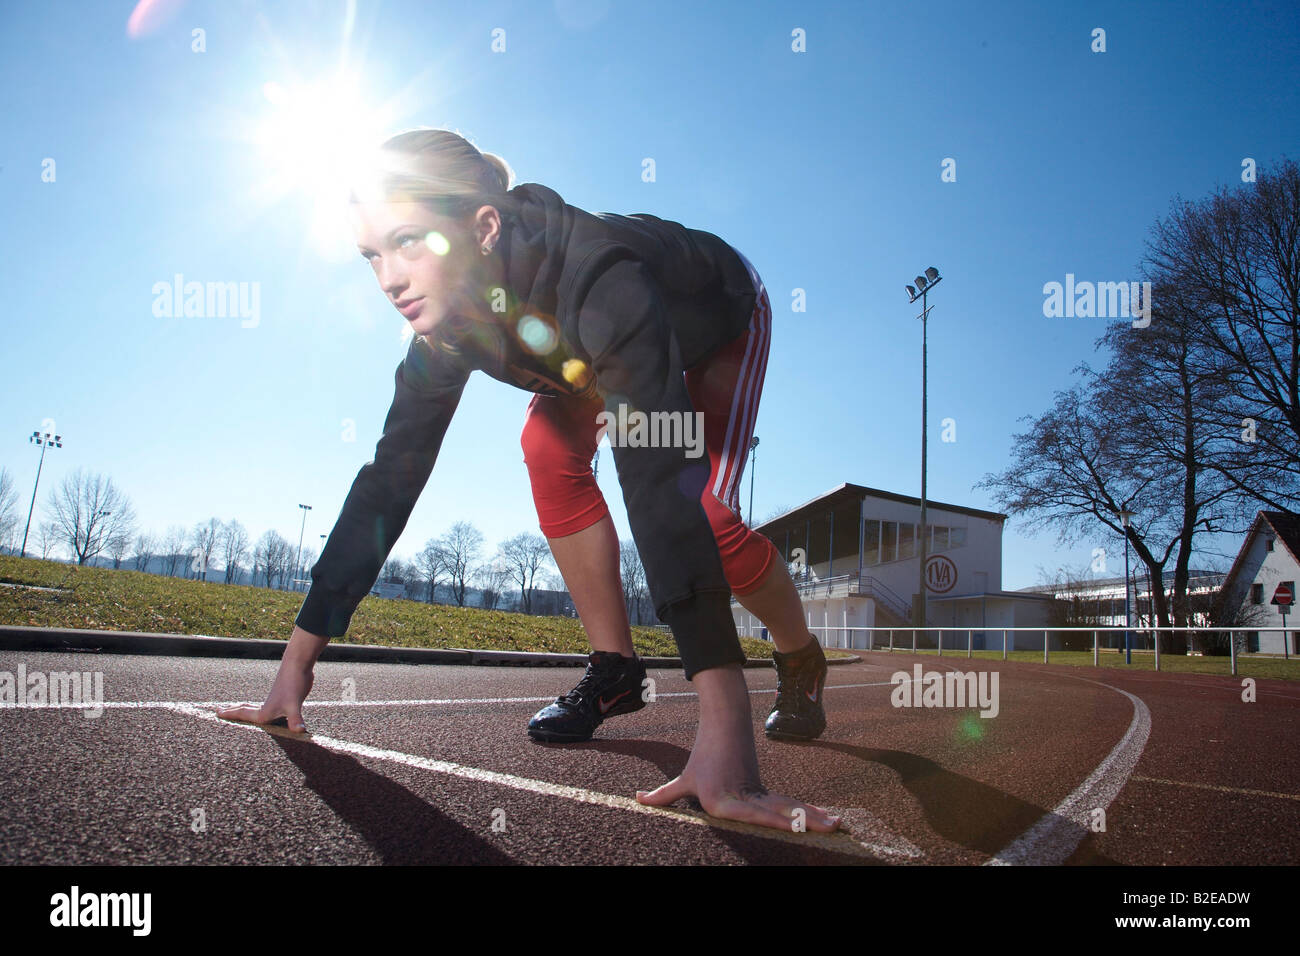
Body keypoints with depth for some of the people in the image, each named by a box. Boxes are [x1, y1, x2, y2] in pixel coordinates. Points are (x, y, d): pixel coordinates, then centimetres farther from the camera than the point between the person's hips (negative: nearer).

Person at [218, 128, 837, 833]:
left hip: (722, 317, -5)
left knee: (707, 512, -23)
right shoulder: (446, 329, -27)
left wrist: (723, 724, -62)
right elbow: (387, 483, -23)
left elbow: (661, 480, -57)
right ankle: (615, 670, -5)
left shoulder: (592, 278, -47)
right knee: (549, 450, -20)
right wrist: (298, 661, -25)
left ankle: (802, 664, 6)